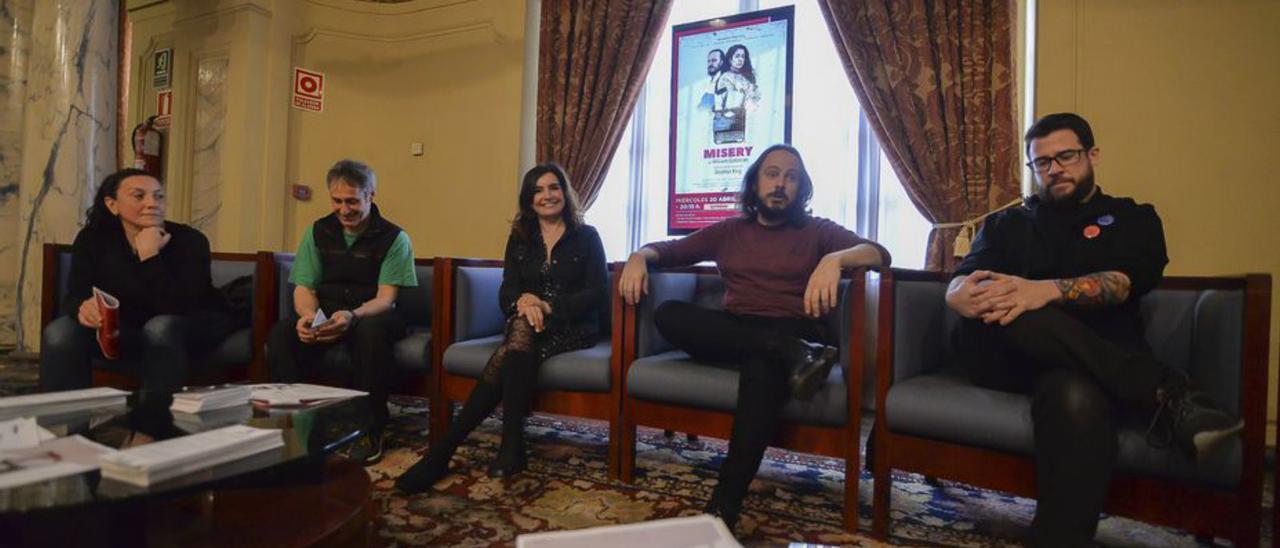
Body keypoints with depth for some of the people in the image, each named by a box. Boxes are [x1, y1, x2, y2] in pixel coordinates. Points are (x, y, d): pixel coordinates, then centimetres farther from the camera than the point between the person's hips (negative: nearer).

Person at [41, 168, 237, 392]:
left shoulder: (189, 240, -21)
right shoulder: (92, 239, -6)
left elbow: (177, 309, -30)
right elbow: (73, 296, -12)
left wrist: (149, 256, -33)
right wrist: (84, 306, -36)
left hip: (198, 326, -4)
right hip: (128, 329, 4)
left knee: (160, 328, -36)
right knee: (59, 333, -18)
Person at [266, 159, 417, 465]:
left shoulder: (394, 238, -6)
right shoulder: (318, 232, 7)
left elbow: (386, 298, -13)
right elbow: (304, 287, 2)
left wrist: (352, 316, -35)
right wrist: (308, 315, -23)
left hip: (370, 315, -3)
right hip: (324, 315, 4)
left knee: (371, 332, -38)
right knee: (280, 334, -26)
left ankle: (370, 430, -24)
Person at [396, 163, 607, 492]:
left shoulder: (587, 237, 6)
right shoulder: (519, 239, 15)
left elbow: (597, 294, -4)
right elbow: (506, 294, 5)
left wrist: (547, 306, -19)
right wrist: (523, 301, -22)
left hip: (572, 327, -2)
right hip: (526, 326, 3)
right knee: (521, 326, -35)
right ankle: (511, 447, -36)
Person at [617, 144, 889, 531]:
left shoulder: (816, 231, 13)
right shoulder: (728, 231, 21)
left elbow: (879, 254, -2)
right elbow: (668, 250, 19)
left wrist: (835, 259, -25)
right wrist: (640, 256, -6)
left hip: (794, 335, -3)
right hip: (731, 336, 3)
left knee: (763, 367, -38)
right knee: (668, 315, -25)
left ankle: (723, 508, -37)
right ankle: (790, 354, -34)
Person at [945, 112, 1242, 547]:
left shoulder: (1133, 218, 20)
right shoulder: (1006, 223, 24)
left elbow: (1124, 282, -3)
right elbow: (956, 289, 7)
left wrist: (1048, 290, -25)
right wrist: (970, 296, -21)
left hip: (1093, 363, -1)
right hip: (1006, 358, 2)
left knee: (1077, 398, -40)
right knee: (999, 311, -34)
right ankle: (1162, 392, -35)